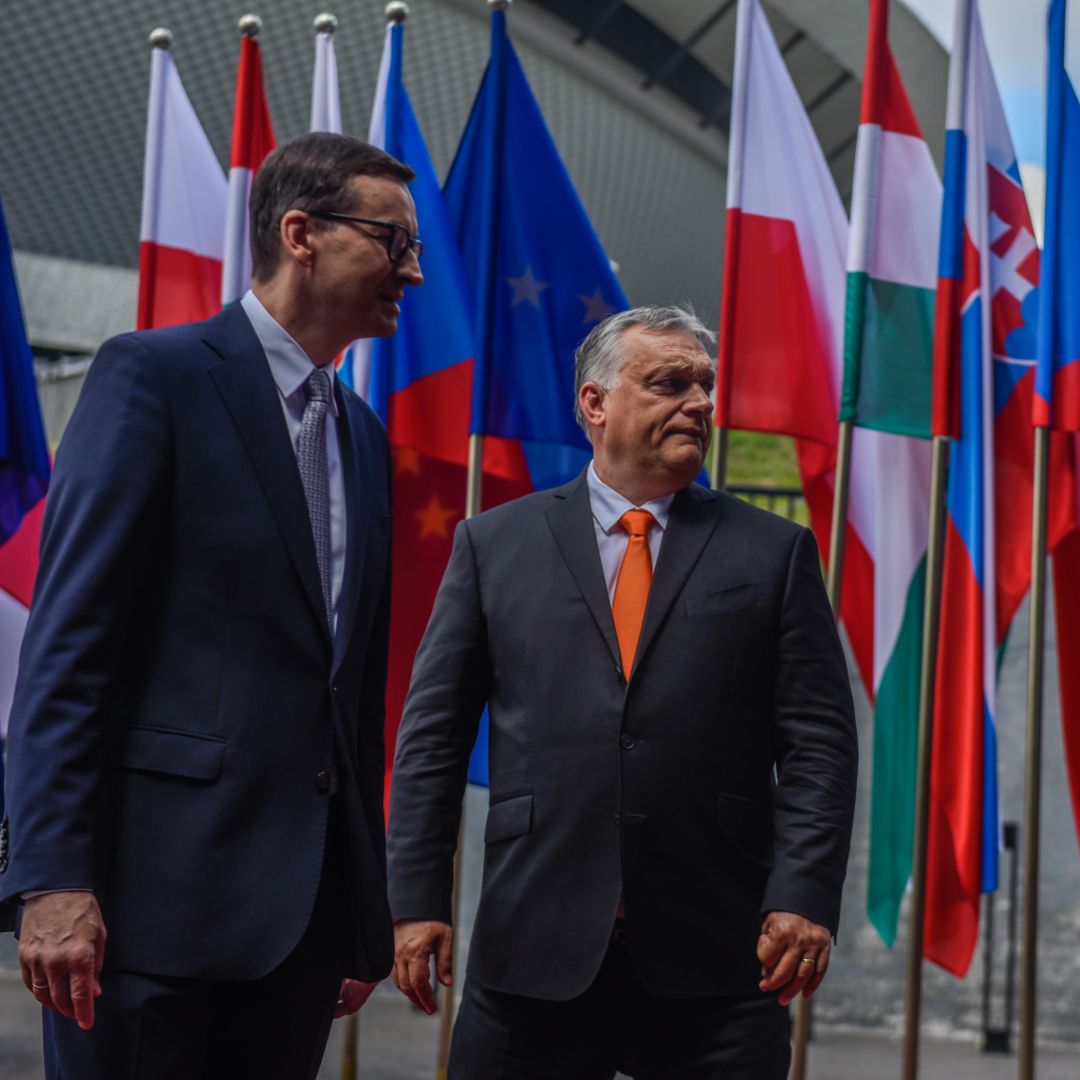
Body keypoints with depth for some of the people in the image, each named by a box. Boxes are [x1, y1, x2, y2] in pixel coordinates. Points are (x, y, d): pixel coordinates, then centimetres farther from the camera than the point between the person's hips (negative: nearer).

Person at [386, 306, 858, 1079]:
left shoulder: (775, 553, 9)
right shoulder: (495, 545, 10)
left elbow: (819, 742, 3)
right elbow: (433, 733, 8)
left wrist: (805, 898, -8)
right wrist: (418, 899, 0)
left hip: (717, 959, 0)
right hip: (535, 949, 0)